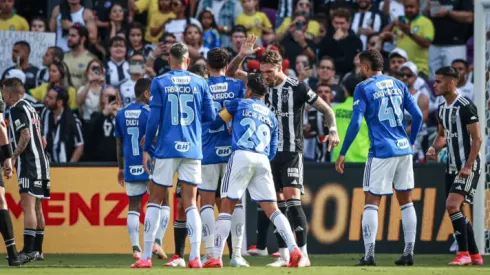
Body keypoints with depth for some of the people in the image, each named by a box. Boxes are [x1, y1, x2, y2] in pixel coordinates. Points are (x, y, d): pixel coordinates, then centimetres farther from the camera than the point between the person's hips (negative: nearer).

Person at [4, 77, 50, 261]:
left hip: (29, 163, -10)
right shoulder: (29, 108, 20)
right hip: (41, 162, 10)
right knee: (36, 207, 13)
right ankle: (37, 250, 16)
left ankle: (28, 250, -20)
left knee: (28, 206, -14)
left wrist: (13, 157, -17)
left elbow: (25, 135, -20)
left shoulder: (17, 109, -9)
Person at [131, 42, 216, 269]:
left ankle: (146, 256, 3)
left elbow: (154, 119, -5)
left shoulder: (159, 83, -1)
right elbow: (210, 116, 5)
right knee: (190, 203, 4)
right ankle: (195, 257, -6)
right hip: (192, 149, 1)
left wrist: (146, 148, 4)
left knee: (155, 201, 7)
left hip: (167, 149, -1)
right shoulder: (200, 83, 4)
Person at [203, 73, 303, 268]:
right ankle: (294, 250, -8)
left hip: (241, 156, -4)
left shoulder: (239, 104, 12)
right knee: (272, 209, 5)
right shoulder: (271, 116, 24)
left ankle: (216, 257, -7)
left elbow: (215, 124, 15)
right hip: (263, 161, 4)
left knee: (226, 207, -1)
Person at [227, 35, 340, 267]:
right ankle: (284, 256, 8)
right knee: (277, 204, 4)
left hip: (291, 152, -5)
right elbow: (231, 72, 9)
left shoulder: (298, 88, -8)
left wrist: (332, 130, -17)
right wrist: (242, 55, -9)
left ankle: (303, 254, -12)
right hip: (269, 152, 5)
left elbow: (326, 109, -1)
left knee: (292, 199, -14)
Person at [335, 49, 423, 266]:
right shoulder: (398, 85, 11)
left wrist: (342, 154, -5)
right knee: (406, 201, 11)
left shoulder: (363, 88, -4)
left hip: (381, 151, -5)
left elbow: (355, 123, -10)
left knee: (371, 202, 0)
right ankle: (409, 252, 10)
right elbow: (417, 115, 10)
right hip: (403, 150, 5)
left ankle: (369, 254, -8)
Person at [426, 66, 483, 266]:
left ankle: (464, 253, -14)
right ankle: (475, 255, 17)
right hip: (452, 165, 9)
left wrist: (468, 166, -21)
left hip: (468, 166, -9)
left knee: (452, 205, -19)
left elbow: (477, 139, -16)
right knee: (455, 211, 8)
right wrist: (435, 148, 2)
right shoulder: (441, 109, 10)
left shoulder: (466, 107, -15)